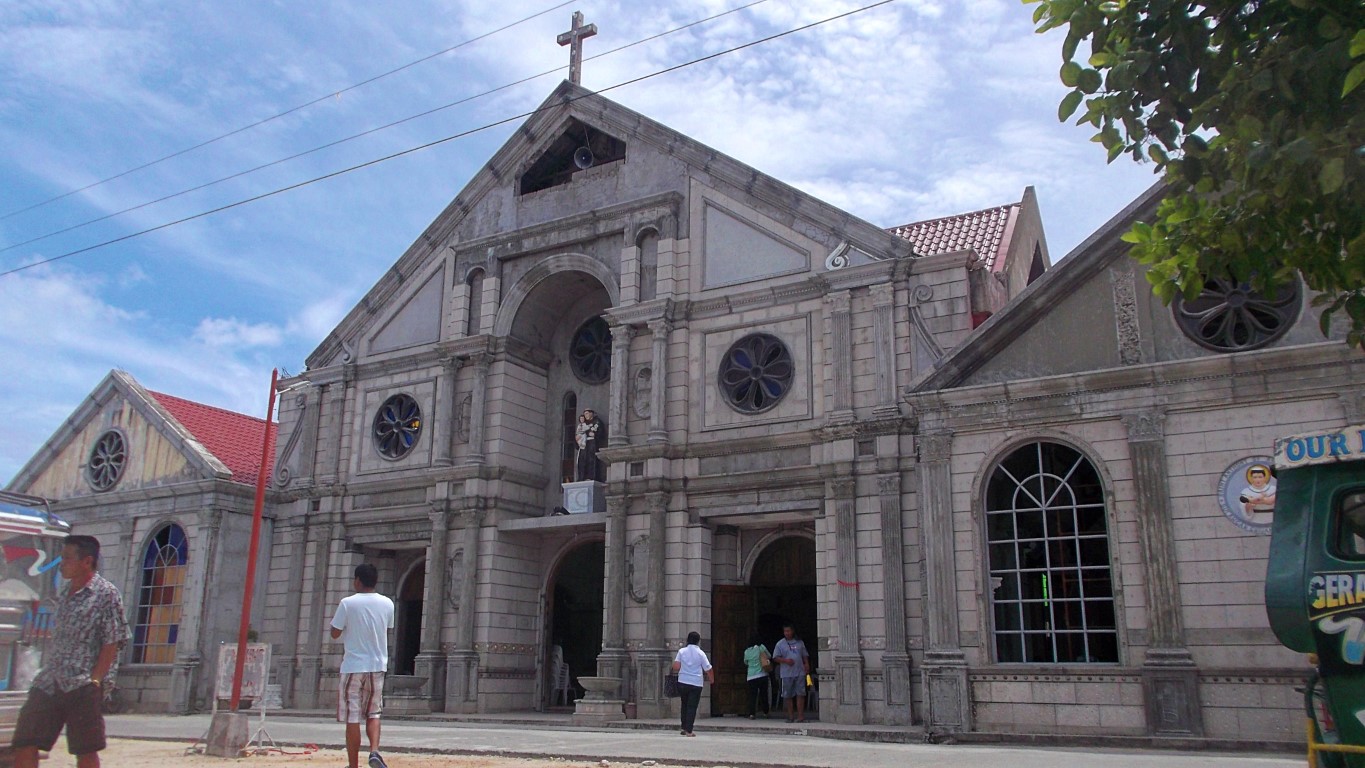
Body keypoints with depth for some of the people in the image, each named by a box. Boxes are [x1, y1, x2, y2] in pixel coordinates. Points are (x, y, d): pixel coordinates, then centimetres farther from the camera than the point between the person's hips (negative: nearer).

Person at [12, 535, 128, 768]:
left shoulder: (106, 594, -6)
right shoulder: (65, 595, 17)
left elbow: (113, 642, -10)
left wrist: (94, 680, -15)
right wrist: (46, 674, 12)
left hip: (82, 687, -7)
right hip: (48, 684, 7)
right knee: (24, 744, 3)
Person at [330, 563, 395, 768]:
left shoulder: (347, 603, -8)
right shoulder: (387, 603, 3)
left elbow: (335, 634, -1)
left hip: (353, 666, -3)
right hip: (377, 665, 3)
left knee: (352, 718, 3)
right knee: (373, 714, 15)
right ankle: (374, 751, -7)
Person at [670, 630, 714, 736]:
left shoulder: (681, 651, 0)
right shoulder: (700, 653, -4)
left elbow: (676, 667, -7)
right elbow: (708, 669, -3)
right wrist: (711, 679, 14)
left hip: (682, 682, 2)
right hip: (696, 683, -2)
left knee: (685, 704, 18)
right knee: (692, 707, 2)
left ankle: (684, 728, 19)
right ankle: (689, 730, -3)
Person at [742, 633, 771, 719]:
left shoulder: (746, 651, 1)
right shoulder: (761, 647, -4)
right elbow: (770, 658, 4)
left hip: (751, 677, 1)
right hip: (763, 675, -1)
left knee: (752, 696, 1)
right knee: (764, 694, 13)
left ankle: (752, 713, -9)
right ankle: (766, 712, 22)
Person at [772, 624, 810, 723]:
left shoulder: (799, 642, 12)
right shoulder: (780, 644, 4)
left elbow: (805, 655, 18)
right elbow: (775, 658, 0)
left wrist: (807, 664, 0)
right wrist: (785, 660, -15)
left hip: (800, 673, 1)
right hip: (786, 673, -1)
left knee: (800, 694, -5)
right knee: (788, 696, 4)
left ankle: (800, 716, -2)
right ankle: (790, 716, 12)